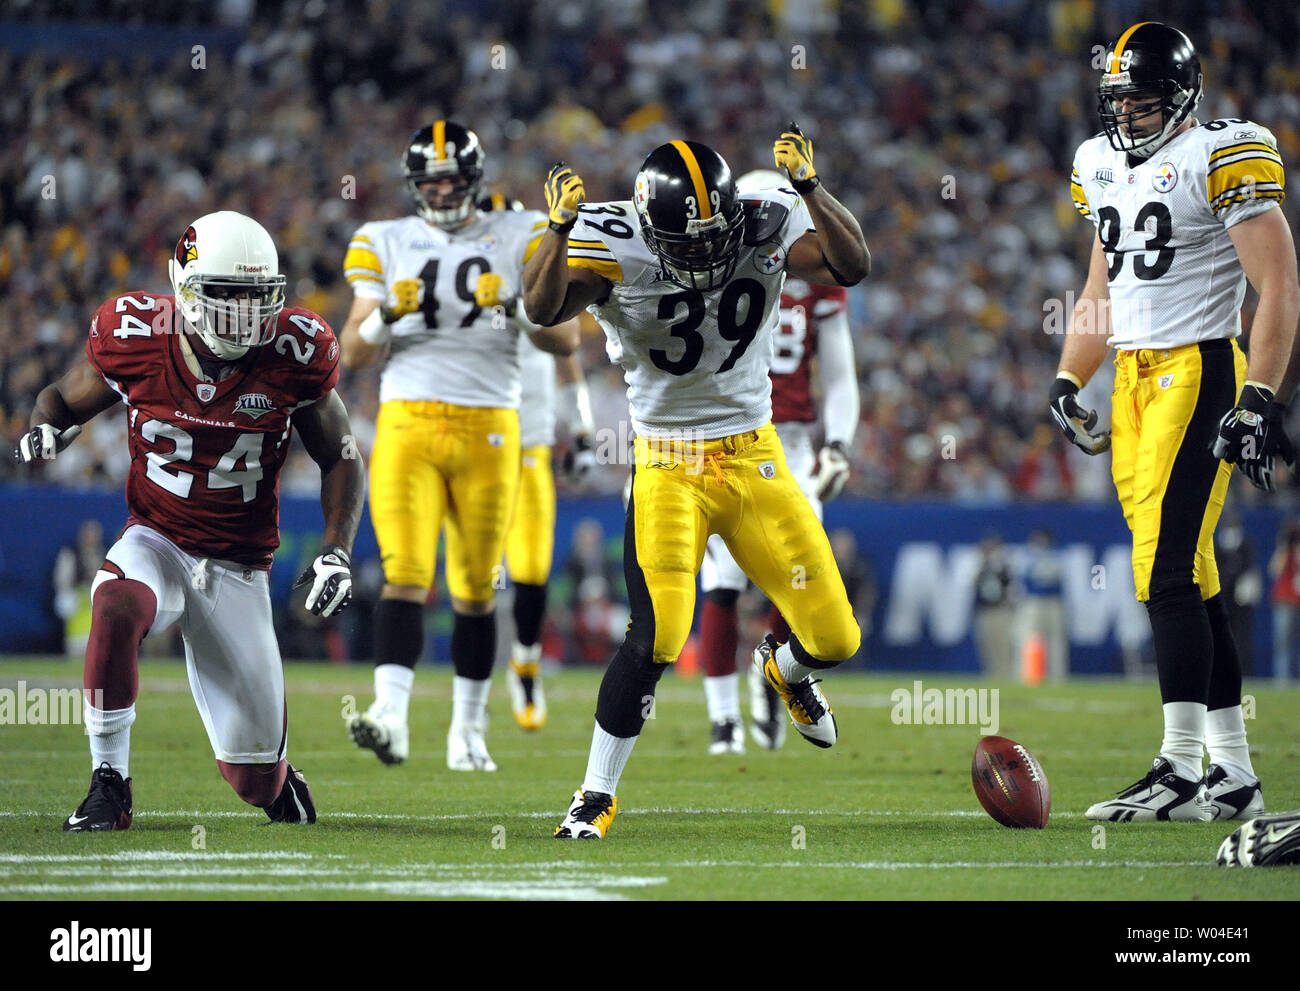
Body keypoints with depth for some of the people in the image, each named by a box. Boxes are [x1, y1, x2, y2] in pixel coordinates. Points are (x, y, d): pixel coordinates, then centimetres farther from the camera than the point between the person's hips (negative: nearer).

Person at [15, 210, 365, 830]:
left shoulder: (294, 354, -11)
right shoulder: (135, 338, -11)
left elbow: (340, 459, 3)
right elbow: (66, 396, 9)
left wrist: (336, 552, -10)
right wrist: (45, 428, -15)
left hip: (238, 568, 0)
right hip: (156, 541, 0)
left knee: (255, 781, -1)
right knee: (117, 606, -40)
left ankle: (278, 778, 41)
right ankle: (110, 786, -24)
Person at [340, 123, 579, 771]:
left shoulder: (518, 239, 8)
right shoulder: (385, 244, 10)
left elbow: (566, 341, 3)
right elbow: (353, 355, 7)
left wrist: (516, 308, -15)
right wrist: (385, 313, -13)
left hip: (488, 427, 0)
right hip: (408, 422, 0)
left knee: (476, 590, 6)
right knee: (405, 574, -15)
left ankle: (468, 730, 16)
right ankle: (391, 715, -26)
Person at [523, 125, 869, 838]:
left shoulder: (766, 226, -9)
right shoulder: (614, 248, -16)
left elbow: (849, 266, -22)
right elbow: (542, 308, -31)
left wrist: (808, 188, -34)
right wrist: (560, 230, -46)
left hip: (754, 458, 3)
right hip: (669, 465, -3)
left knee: (833, 637, 2)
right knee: (657, 636, -20)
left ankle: (786, 667, 42)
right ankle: (596, 796, -3)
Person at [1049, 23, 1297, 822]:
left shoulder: (1222, 159, -9)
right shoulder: (1104, 167, 16)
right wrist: (1068, 384, 19)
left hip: (1198, 372, -8)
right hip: (1133, 377, 8)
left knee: (1168, 572, -15)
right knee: (1191, 579, 7)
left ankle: (1182, 774, -15)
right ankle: (1235, 777, 11)